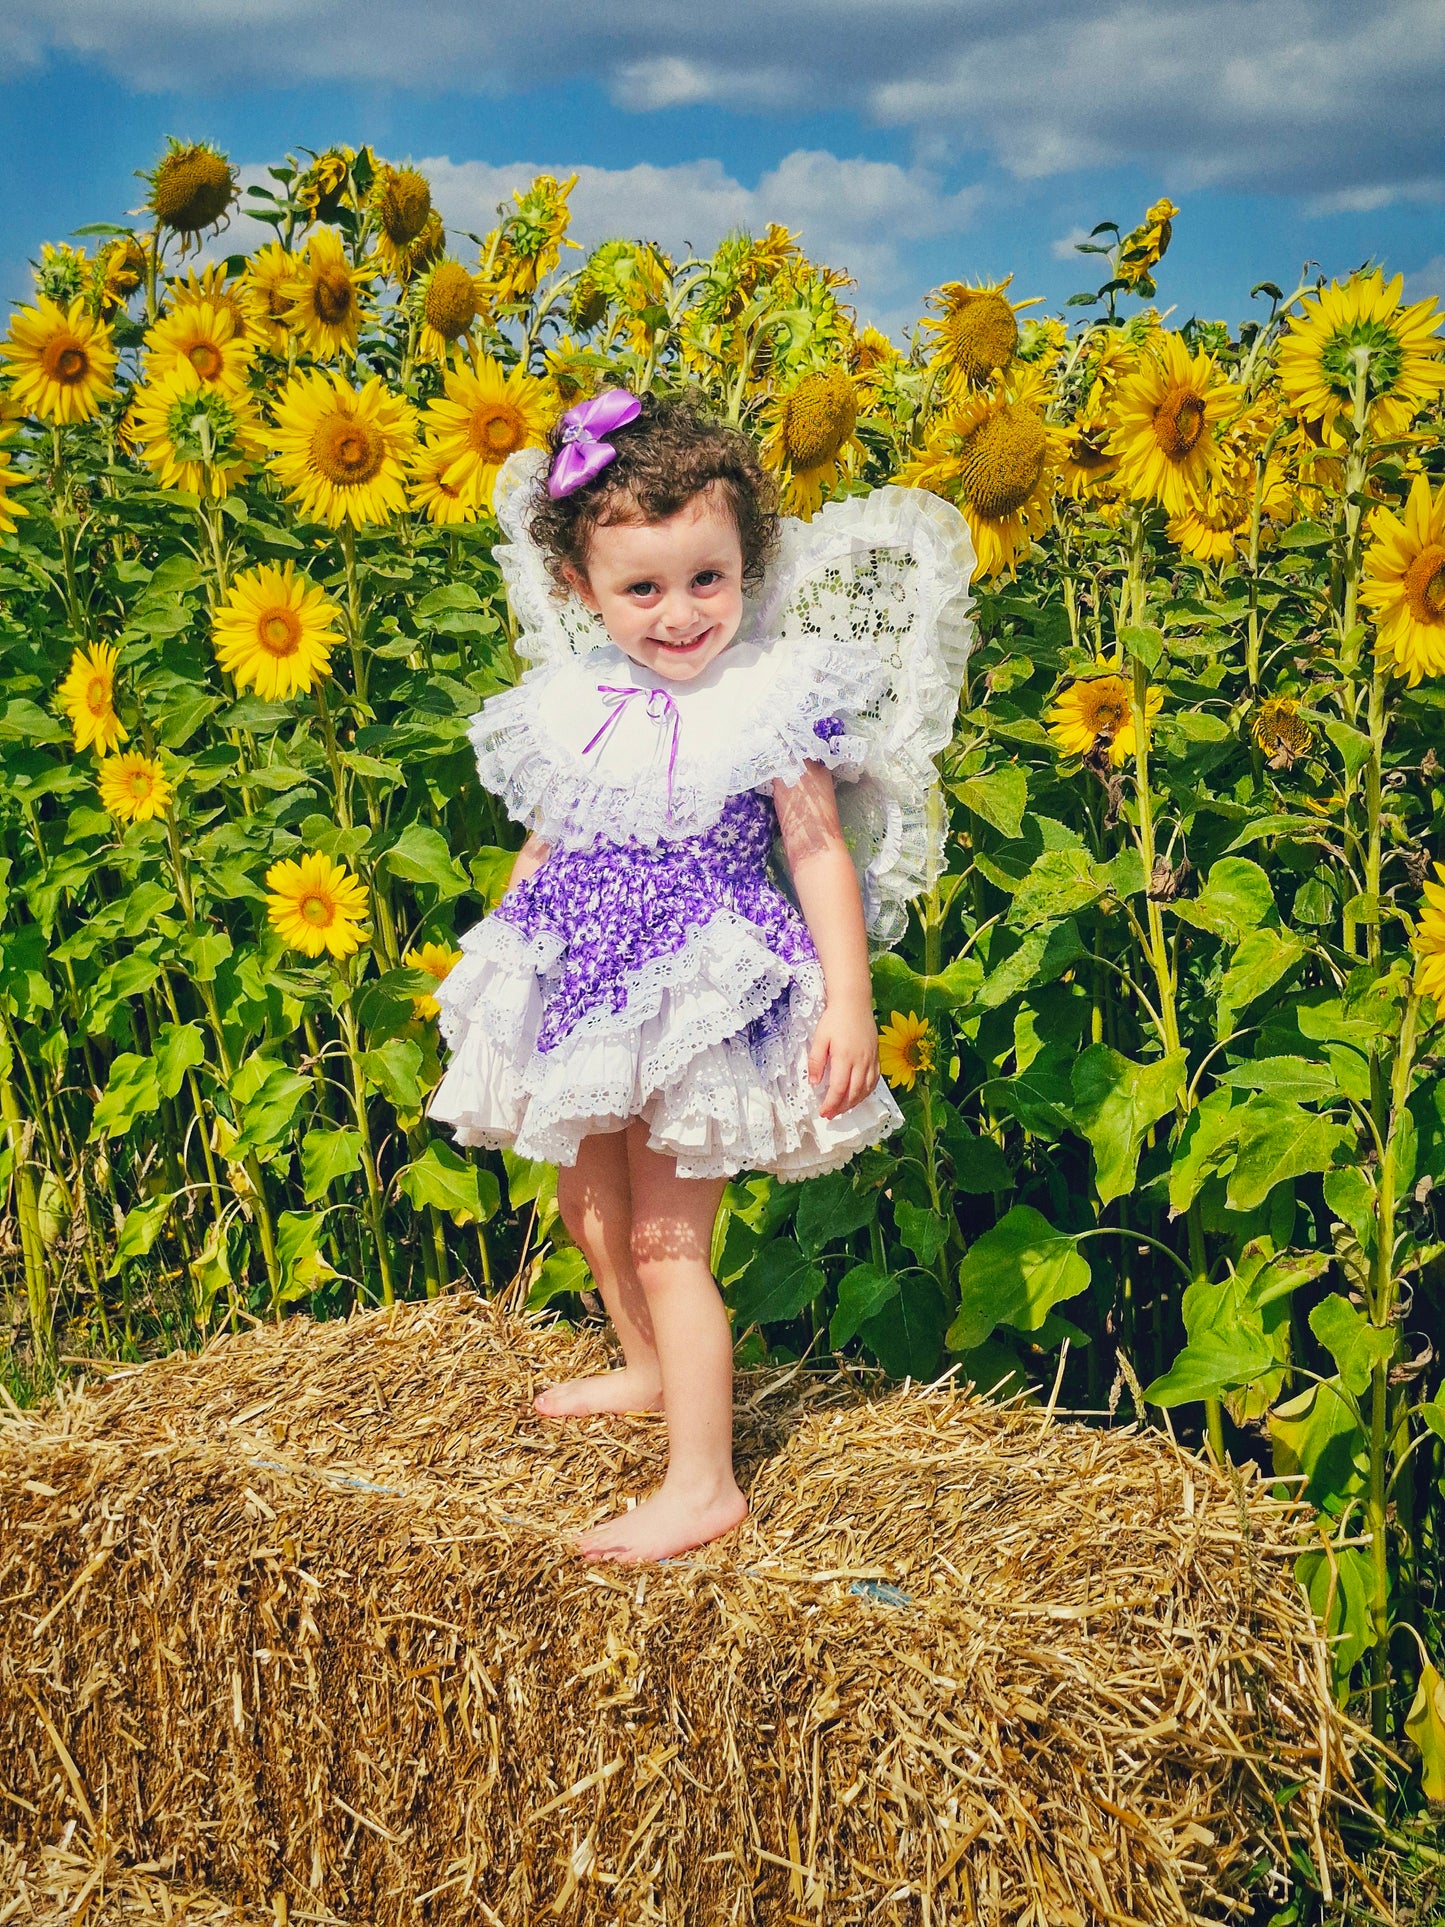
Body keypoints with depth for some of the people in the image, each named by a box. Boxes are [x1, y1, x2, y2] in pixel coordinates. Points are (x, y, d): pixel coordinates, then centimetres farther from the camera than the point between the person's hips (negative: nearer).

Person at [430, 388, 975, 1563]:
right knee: (589, 1205, 22)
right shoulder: (572, 706, 2)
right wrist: (492, 970, 20)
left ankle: (704, 1486, 3)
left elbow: (821, 852, -12)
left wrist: (849, 1004, -17)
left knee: (667, 1235, -7)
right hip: (590, 991, 7)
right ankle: (651, 1370, 48)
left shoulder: (769, 701, -13)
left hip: (705, 1000, -7)